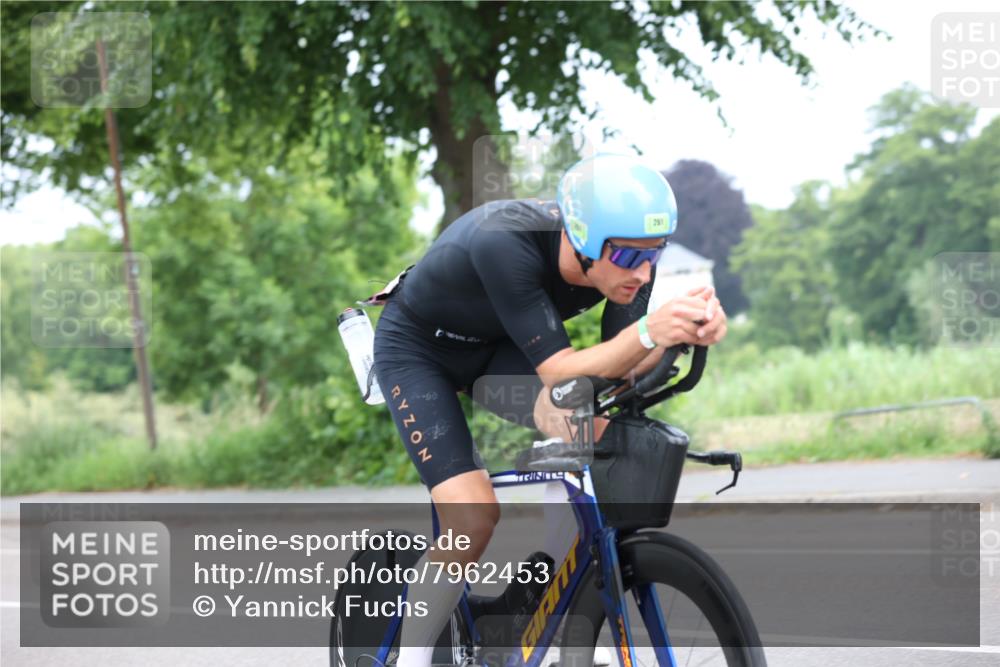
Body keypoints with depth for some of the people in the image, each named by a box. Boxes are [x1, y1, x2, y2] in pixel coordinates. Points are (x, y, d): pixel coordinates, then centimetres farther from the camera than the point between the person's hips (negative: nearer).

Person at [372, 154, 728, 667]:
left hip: (495, 348, 5)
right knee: (474, 518, -21)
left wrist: (685, 333, -39)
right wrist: (648, 331, -55)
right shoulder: (504, 242, -40)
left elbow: (616, 370, -20)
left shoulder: (624, 251, -23)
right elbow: (558, 371, -40)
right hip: (417, 349, -5)